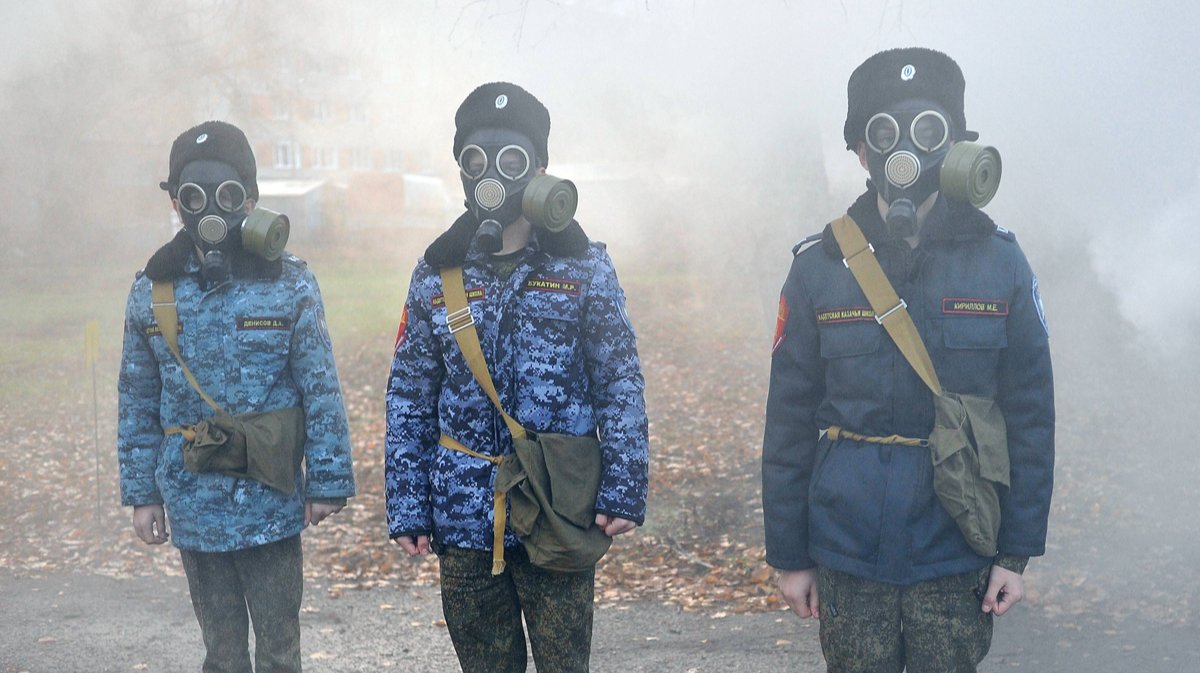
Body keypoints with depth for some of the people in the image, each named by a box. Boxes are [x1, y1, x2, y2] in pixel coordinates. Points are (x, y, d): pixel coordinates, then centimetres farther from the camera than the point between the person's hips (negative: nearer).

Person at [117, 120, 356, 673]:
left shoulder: (290, 284, -6)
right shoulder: (152, 290, 2)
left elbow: (322, 390, -4)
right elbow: (137, 403, 7)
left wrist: (329, 482, -5)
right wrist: (141, 493, 7)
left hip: (271, 504, -2)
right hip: (193, 511, 2)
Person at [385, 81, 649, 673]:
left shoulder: (582, 266, -1)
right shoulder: (437, 274, 5)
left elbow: (620, 385, -2)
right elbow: (409, 398, 6)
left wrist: (623, 490, -10)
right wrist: (405, 508, 2)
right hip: (464, 518, 2)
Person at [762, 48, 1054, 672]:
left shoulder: (1000, 262, 0)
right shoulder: (818, 268, 0)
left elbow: (1030, 419, 2)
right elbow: (788, 423, 3)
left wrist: (1017, 551, -1)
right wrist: (788, 555, 3)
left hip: (957, 556, 0)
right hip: (848, 555, 0)